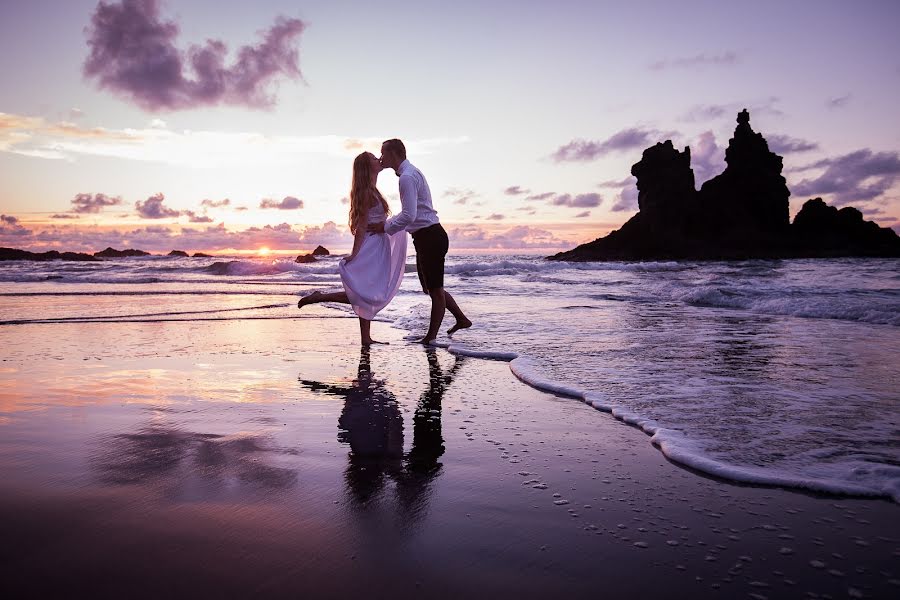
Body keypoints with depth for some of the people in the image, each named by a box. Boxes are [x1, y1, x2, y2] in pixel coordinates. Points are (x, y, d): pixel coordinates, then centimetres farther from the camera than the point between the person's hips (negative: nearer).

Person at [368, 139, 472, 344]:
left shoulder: (407, 177, -17)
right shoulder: (411, 173, 16)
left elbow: (409, 215, -24)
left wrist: (386, 227, -12)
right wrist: (387, 223, 17)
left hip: (430, 237, -10)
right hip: (425, 237, 10)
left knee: (435, 289, 1)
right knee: (430, 287, 18)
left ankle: (432, 336, 11)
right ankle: (461, 319, 27)